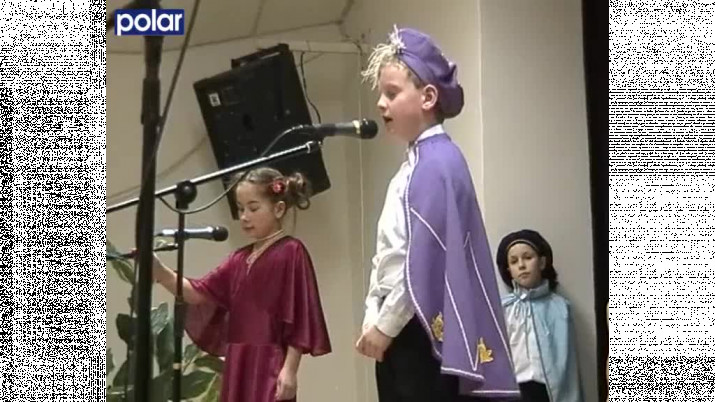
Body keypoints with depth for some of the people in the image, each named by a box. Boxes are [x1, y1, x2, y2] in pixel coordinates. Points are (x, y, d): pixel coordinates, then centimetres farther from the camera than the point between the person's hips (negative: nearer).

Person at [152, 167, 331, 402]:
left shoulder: (290, 253, -6)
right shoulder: (240, 259, 14)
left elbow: (299, 318, -10)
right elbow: (199, 293, 6)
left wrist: (290, 369, -15)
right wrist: (161, 272, -9)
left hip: (270, 367, -7)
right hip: (238, 367, 8)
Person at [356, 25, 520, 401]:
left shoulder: (436, 162, -12)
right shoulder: (415, 164, 16)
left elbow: (425, 260, -18)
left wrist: (385, 327, -11)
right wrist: (372, 320, 8)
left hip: (421, 335, -9)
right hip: (403, 334, 9)